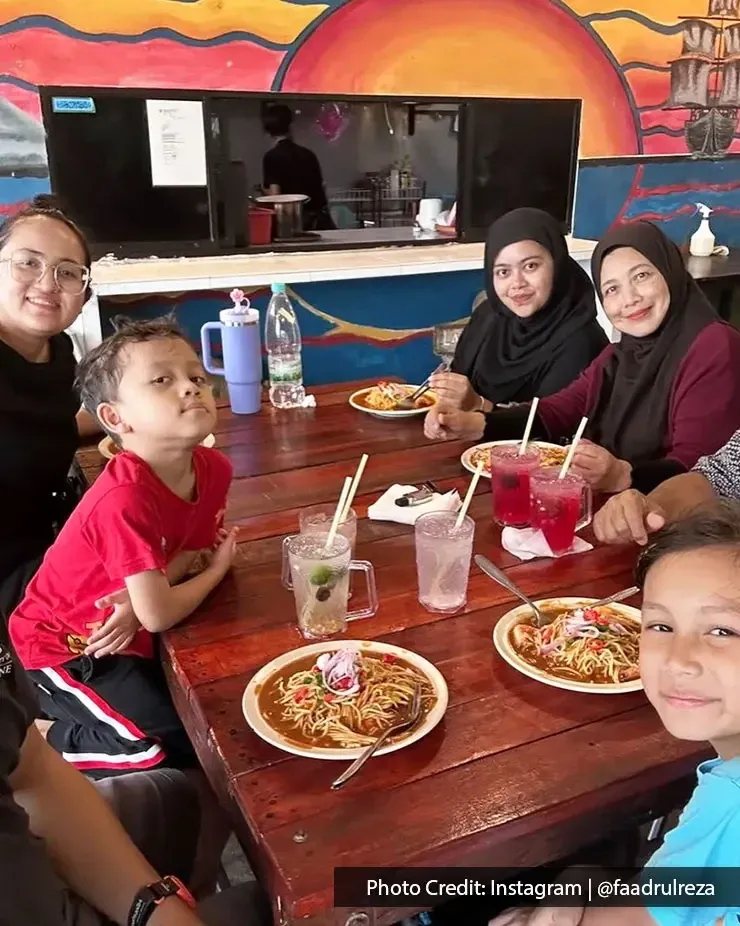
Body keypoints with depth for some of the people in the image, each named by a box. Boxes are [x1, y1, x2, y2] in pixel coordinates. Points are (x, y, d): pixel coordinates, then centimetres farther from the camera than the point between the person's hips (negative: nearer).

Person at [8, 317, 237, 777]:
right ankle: (52, 742, 11)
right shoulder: (126, 499, -34)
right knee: (183, 743, -11)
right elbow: (159, 616, -31)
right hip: (64, 643, -7)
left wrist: (136, 601, -22)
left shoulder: (214, 468, -11)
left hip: (118, 630, 7)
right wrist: (218, 569, -13)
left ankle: (75, 712, 23)